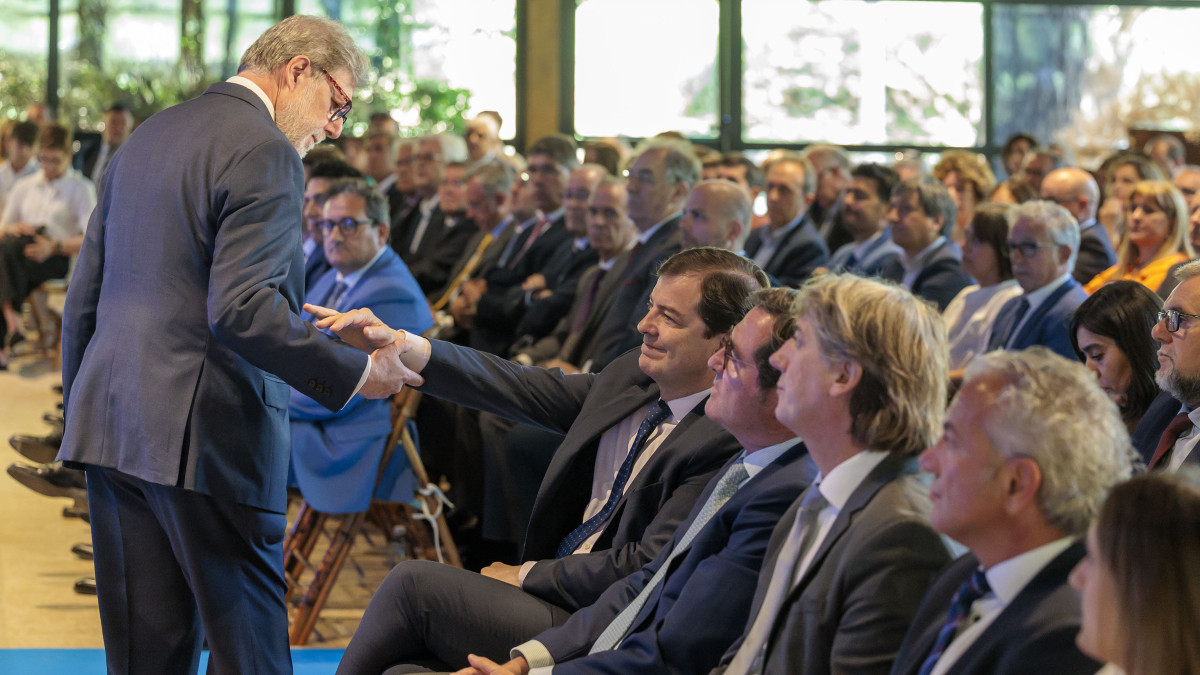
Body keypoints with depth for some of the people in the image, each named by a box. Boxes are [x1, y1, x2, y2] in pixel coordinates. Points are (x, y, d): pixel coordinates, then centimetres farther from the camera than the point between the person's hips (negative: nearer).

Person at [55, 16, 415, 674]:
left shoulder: (145, 137, 17)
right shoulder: (264, 154, -11)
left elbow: (83, 297, 19)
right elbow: (241, 309, -22)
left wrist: (81, 412, 25)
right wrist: (355, 372, -14)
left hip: (111, 423, 8)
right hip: (205, 433, -8)